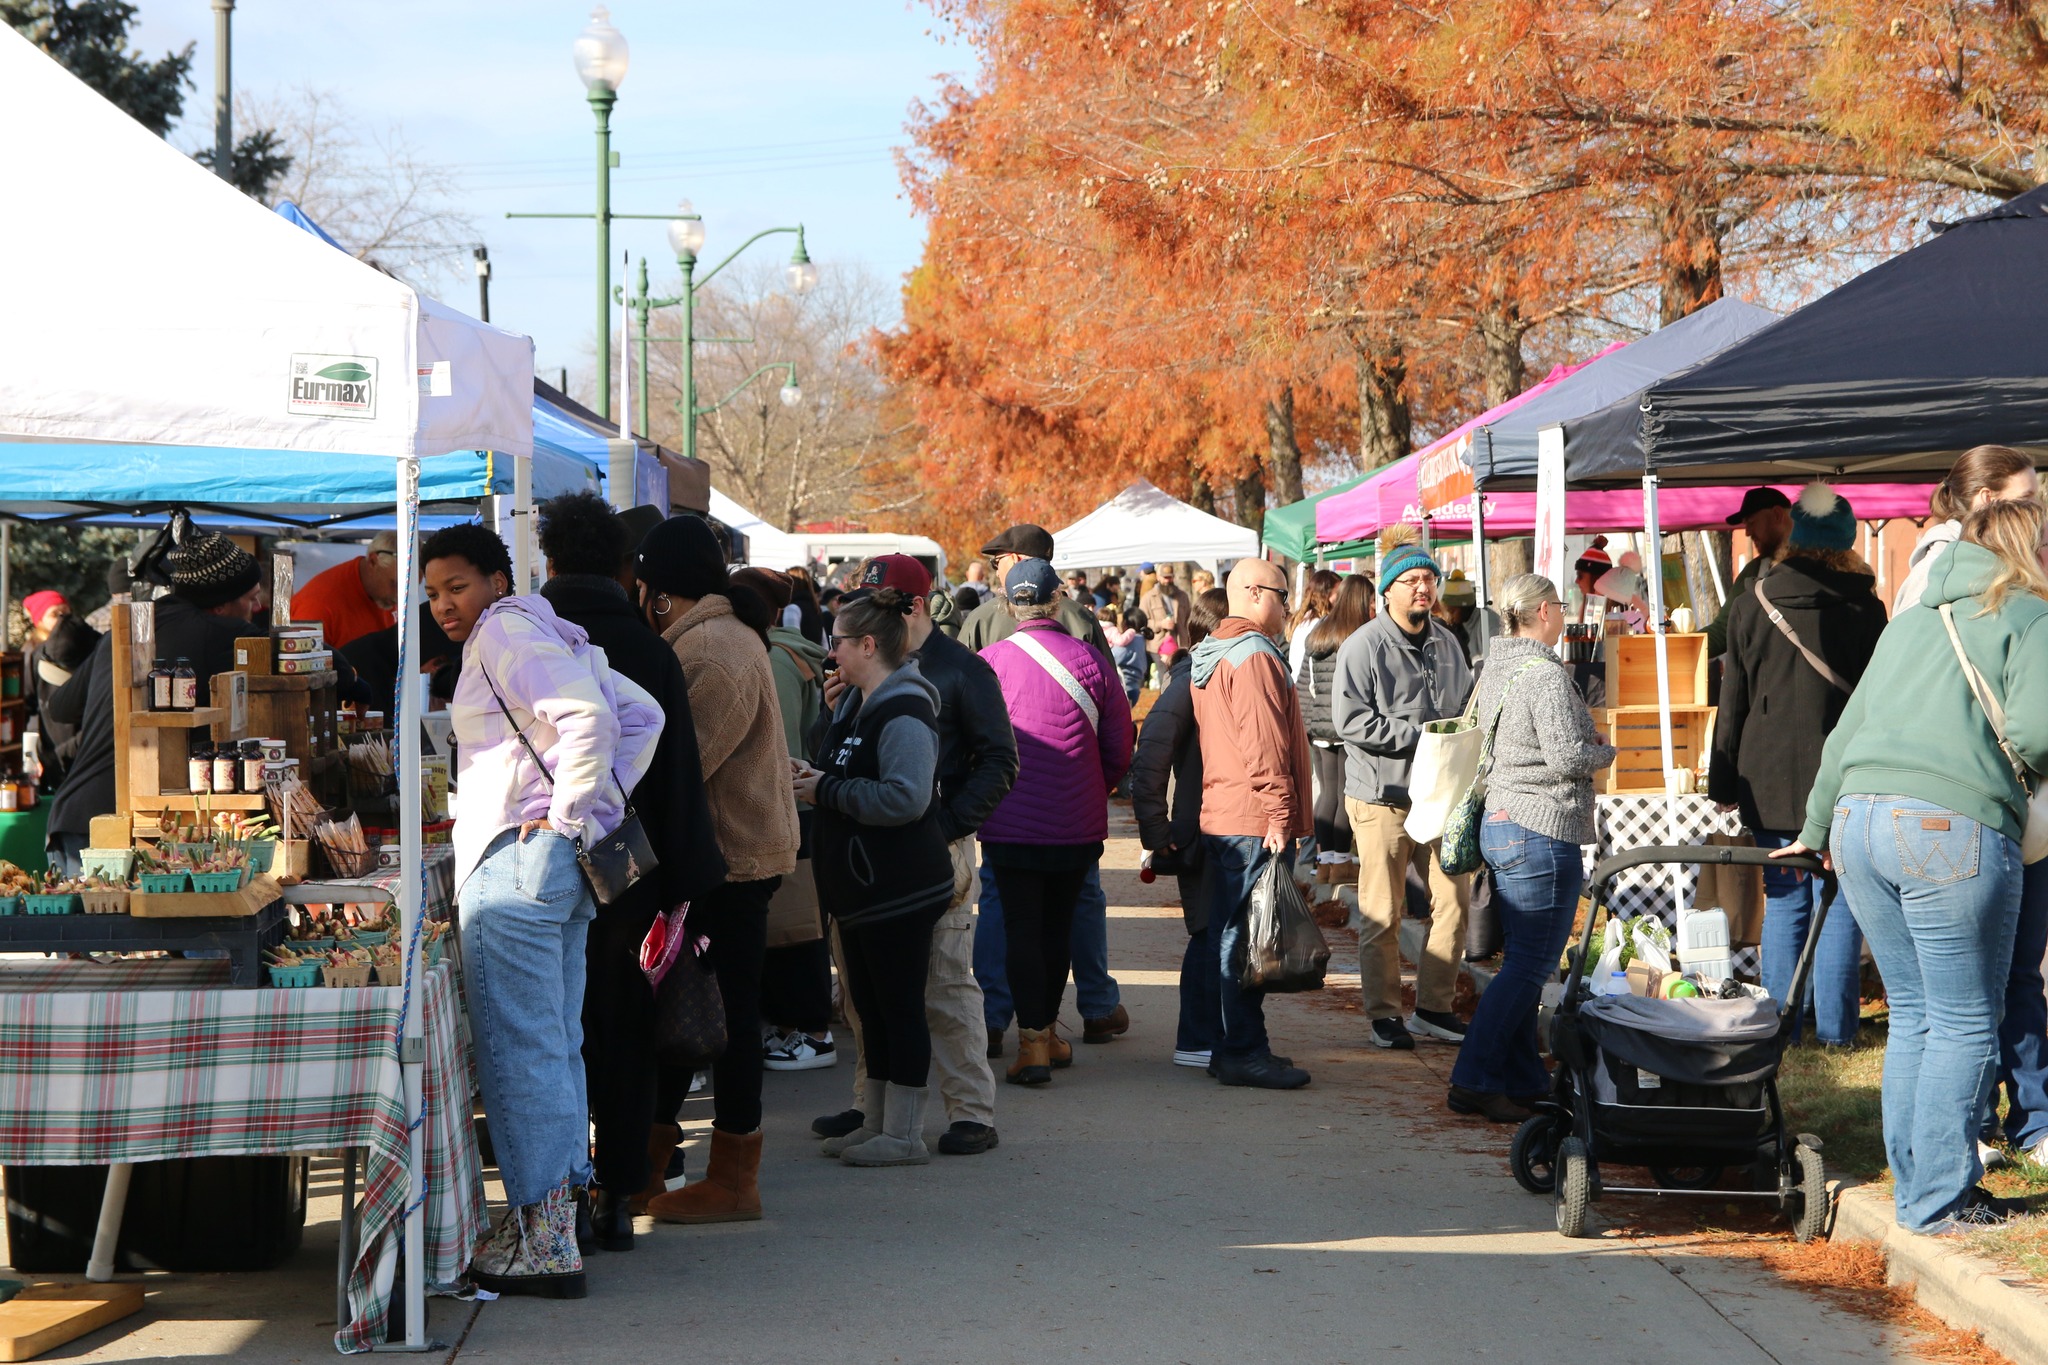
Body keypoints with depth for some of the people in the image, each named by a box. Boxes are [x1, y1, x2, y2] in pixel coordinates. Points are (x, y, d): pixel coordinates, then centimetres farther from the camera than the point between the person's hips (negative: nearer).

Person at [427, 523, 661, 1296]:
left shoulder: (505, 630, -9)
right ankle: (556, 1217, 17)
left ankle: (544, 1244, -7)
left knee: (519, 1048, -8)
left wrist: (566, 816, -17)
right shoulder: (543, 634, 20)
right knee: (555, 1044, 12)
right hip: (558, 862, 10)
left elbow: (592, 719, -23)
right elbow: (641, 715, 21)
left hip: (518, 856, -10)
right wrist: (602, 804, 14)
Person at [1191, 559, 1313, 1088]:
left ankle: (1232, 1046, 19)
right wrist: (1279, 814, -19)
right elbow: (1264, 745, -20)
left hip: (1219, 818, 10)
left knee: (1229, 935, 13)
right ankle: (1245, 1052, -6)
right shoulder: (1254, 657, -14)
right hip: (1254, 820, -10)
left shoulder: (1209, 657, 18)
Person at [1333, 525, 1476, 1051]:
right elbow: (1349, 719, -16)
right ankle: (1384, 1014, 10)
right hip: (1381, 795, -6)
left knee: (1455, 900, 5)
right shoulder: (1363, 646, -9)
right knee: (1382, 914, -1)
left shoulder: (1446, 642, 12)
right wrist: (1418, 736, -17)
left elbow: (1467, 706, 24)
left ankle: (1434, 1007, 18)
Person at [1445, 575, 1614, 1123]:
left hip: (1498, 824, 10)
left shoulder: (1494, 671, 12)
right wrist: (1605, 750, 0)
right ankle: (1473, 1082, -7)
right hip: (1543, 831, -10)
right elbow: (1567, 756, -21)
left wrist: (1586, 745, 18)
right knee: (1529, 966, -5)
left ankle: (1522, 1082, 16)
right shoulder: (1545, 674, -16)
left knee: (1521, 961, 13)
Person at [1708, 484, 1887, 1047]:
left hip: (1768, 779, 2)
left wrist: (1723, 783, 10)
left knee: (1783, 903, 9)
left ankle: (1783, 1025, 10)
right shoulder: (1863, 608, -2)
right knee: (1839, 903, 4)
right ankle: (1835, 1027, 5)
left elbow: (1732, 700, 5)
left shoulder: (1750, 604, 2)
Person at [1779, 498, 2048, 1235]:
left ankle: (1915, 1186, 19)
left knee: (1913, 1015, 15)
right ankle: (1938, 1202, 2)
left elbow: (1847, 730, 27)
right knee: (1965, 1024, 2)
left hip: (1859, 819, 7)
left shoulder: (1910, 620, 23)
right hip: (1950, 828, -7)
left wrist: (1815, 830, 38)